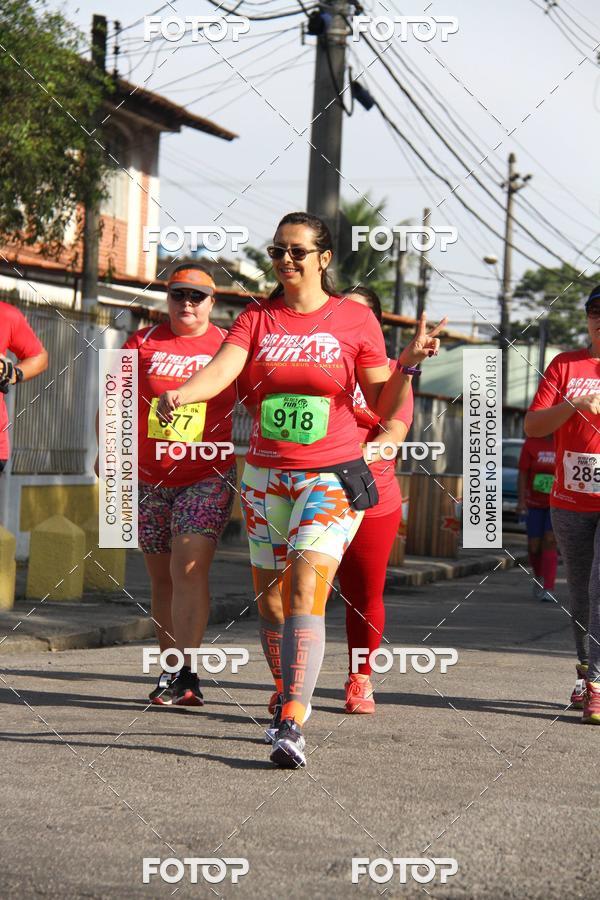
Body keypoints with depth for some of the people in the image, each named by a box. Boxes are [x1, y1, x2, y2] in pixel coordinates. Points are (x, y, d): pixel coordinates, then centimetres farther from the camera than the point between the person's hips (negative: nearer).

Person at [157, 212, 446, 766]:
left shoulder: (355, 320, -1)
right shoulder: (257, 318, 5)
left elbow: (384, 407, 2)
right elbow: (221, 370, -13)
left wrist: (408, 364, -16)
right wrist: (181, 393, -33)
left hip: (332, 477, -4)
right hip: (266, 475, 4)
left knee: (305, 588, -20)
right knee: (269, 597, 10)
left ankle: (293, 727, -27)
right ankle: (290, 694, 32)